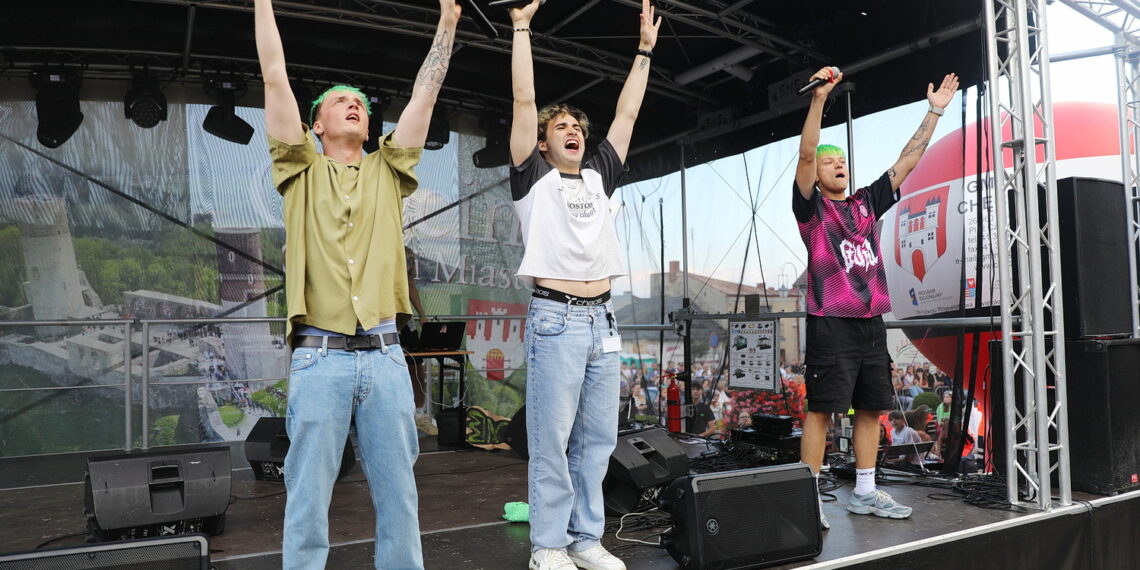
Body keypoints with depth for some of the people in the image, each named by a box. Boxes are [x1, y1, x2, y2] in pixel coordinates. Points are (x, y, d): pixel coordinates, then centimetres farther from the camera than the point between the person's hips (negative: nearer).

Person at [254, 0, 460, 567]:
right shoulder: (302, 169, 10)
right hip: (319, 356, -2)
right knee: (308, 496, 3)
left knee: (398, 493, 7)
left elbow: (425, 92, 13)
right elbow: (275, 76, 6)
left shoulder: (386, 171, 15)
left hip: (385, 355, 2)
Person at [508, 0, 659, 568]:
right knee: (551, 440, -3)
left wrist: (645, 50, 23)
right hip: (556, 318, -5)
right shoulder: (535, 175, 5)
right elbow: (524, 100, 0)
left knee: (596, 440, 8)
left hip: (602, 319, 6)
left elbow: (627, 113, 20)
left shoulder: (598, 176, 18)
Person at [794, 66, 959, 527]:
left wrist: (934, 111, 18)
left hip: (871, 321, 7)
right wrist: (819, 97, -22)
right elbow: (806, 153, -13)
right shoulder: (810, 207, 1)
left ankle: (865, 493, 21)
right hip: (831, 322, -7)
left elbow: (906, 163, 19)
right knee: (821, 409, -7)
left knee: (871, 408, 10)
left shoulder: (865, 203, 17)